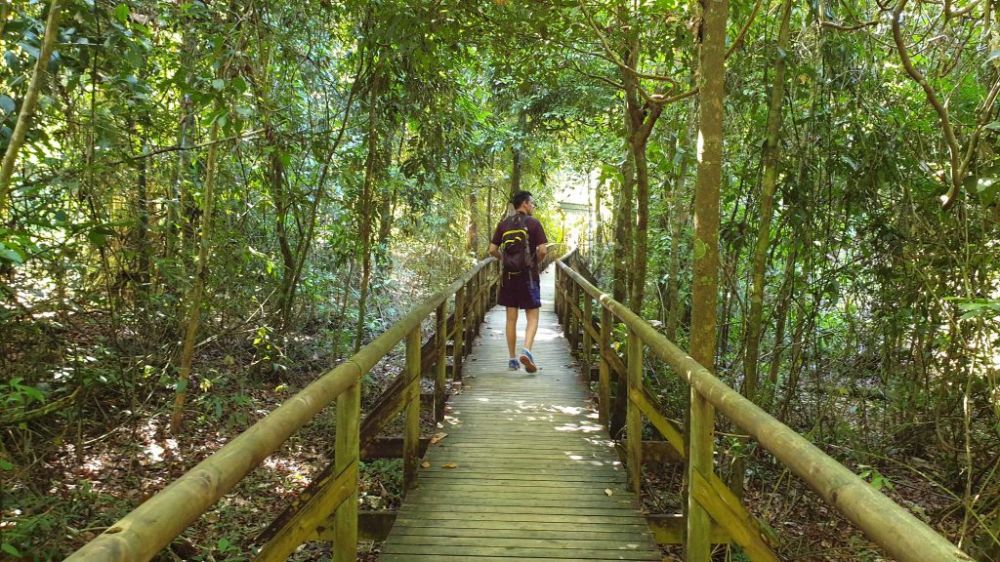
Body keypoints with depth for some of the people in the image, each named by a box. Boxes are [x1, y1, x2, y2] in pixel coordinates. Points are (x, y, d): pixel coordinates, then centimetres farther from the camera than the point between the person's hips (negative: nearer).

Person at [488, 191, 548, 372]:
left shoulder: (504, 224, 6)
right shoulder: (533, 223, -5)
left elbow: (492, 250, 3)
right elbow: (542, 250, -12)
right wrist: (536, 262, 7)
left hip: (509, 275, 4)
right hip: (528, 275, -3)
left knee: (511, 319, 9)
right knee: (532, 317, 3)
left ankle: (512, 359, 13)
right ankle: (526, 350, -19)